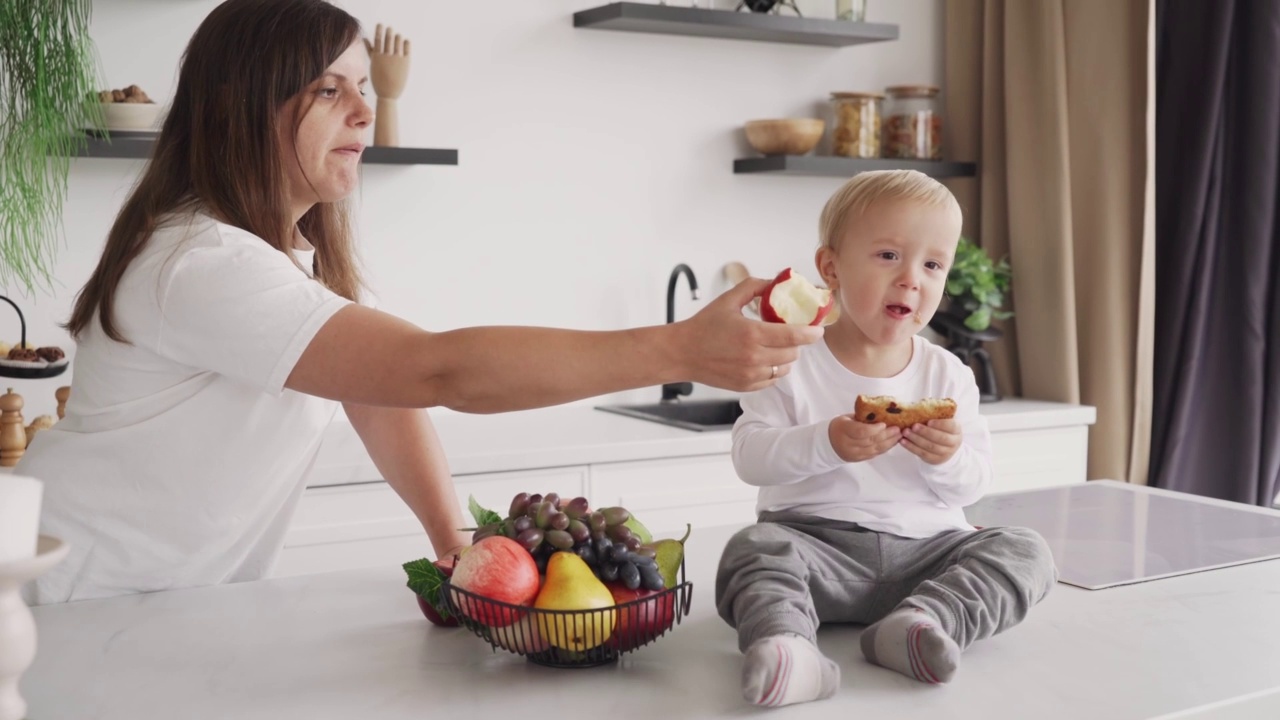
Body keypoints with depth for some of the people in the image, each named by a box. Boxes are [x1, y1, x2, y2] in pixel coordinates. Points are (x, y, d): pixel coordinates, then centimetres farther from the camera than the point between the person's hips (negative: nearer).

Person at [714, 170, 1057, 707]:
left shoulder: (948, 375, 5)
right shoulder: (795, 363, -3)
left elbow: (974, 486, 5)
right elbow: (749, 456, -12)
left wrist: (950, 461, -19)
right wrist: (825, 444, -28)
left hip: (923, 548, 3)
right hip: (817, 542, -3)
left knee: (1023, 552, -15)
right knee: (754, 547, -29)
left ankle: (919, 621, -34)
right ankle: (785, 645, -53)